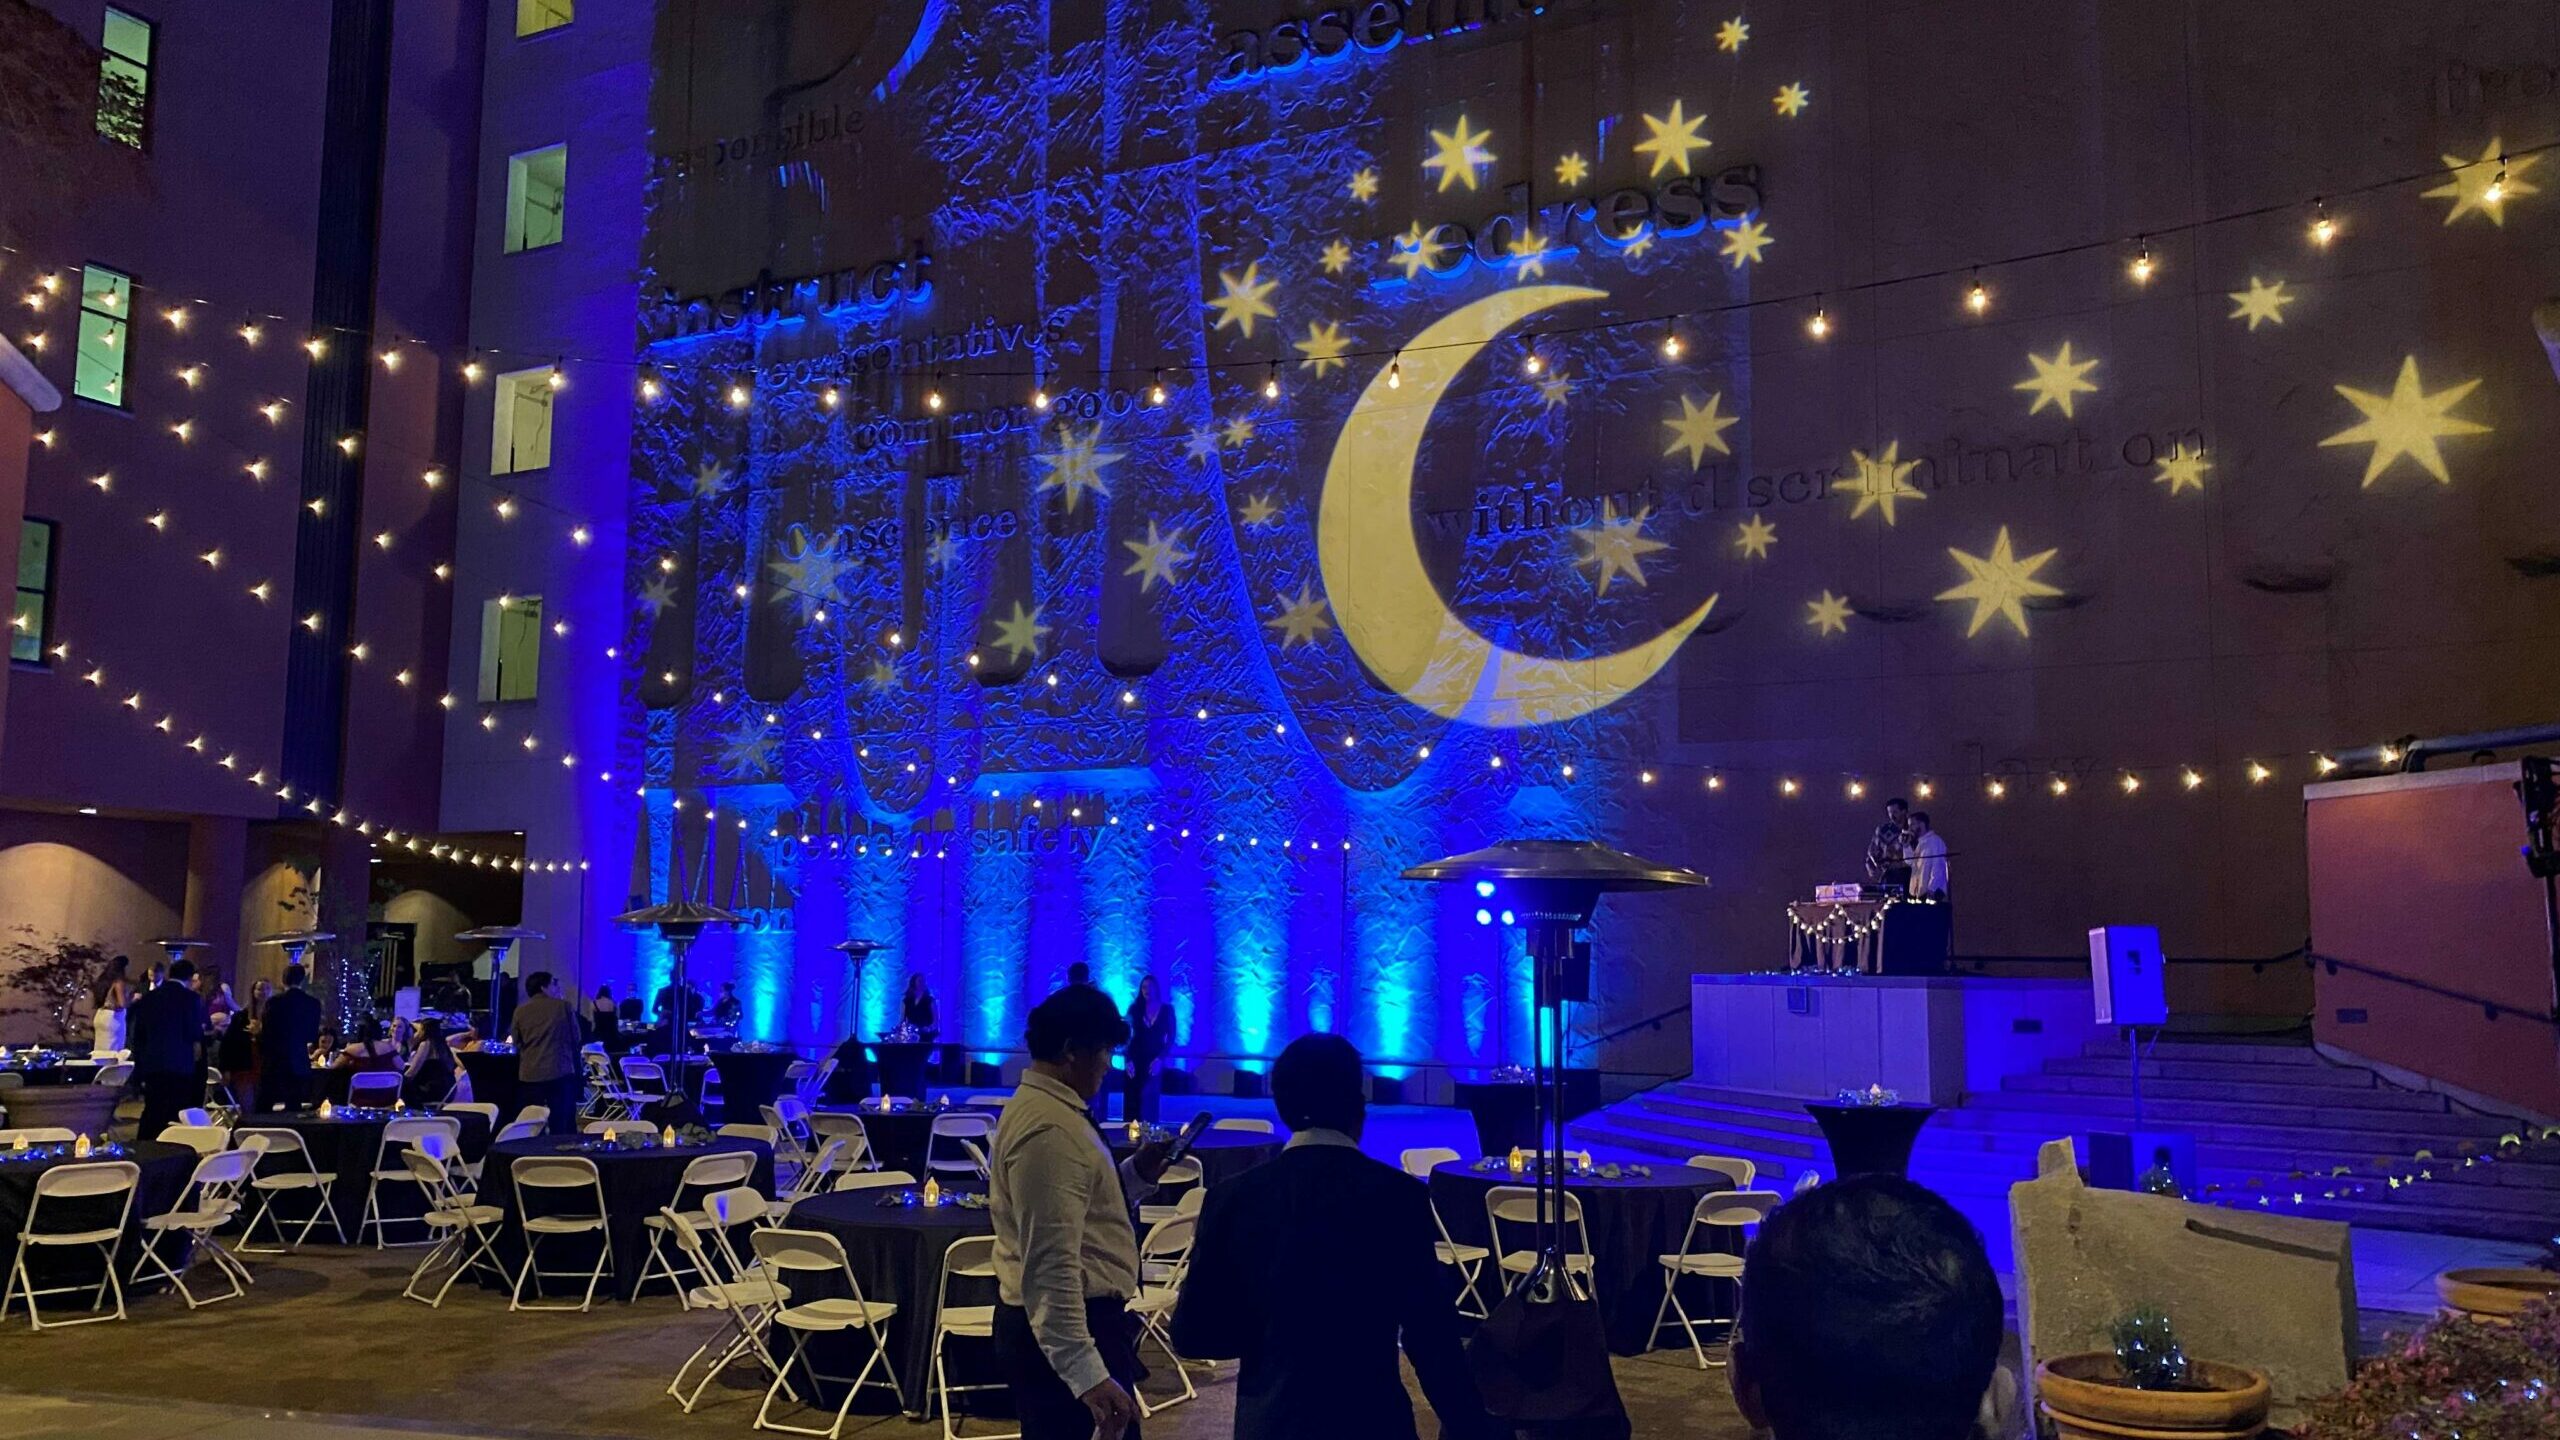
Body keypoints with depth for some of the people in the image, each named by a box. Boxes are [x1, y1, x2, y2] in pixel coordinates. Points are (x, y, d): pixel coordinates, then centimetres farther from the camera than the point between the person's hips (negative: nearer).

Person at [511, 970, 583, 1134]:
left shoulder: (520, 1011, 4)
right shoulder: (564, 1006, 0)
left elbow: (516, 1043, 11)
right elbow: (575, 1038, 7)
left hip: (529, 1075, 2)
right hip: (560, 1072, -2)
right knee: (563, 1126, 4)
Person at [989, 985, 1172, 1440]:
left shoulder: (1041, 1106, 12)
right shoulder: (1049, 1128, -21)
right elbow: (1052, 1266, -28)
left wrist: (1137, 1175, 10)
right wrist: (1087, 1375, -33)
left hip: (1069, 1321, 11)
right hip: (1065, 1328, -11)